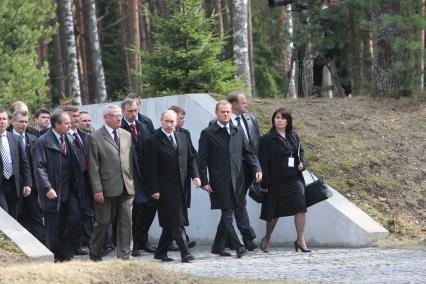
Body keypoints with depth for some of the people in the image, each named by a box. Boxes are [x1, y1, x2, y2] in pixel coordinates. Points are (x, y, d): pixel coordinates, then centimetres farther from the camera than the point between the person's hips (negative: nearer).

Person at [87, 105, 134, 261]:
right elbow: (93, 166, -6)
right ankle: (95, 254, 21)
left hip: (126, 188, 4)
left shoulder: (126, 135, 13)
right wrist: (97, 190, -11)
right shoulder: (95, 137, -4)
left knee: (126, 222, 1)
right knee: (103, 222, 4)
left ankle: (124, 255, 6)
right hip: (107, 188, -4)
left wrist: (132, 182, 10)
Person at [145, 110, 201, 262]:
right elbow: (151, 168, -9)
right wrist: (154, 189, -13)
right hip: (165, 188, -6)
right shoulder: (153, 141, -7)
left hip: (180, 187, 6)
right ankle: (185, 253, -9)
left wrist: (195, 176, 1)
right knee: (175, 222, -9)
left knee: (171, 223, 9)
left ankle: (161, 252, 20)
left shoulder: (182, 137, 12)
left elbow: (190, 159, 18)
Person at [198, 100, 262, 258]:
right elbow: (202, 160, -3)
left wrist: (257, 169, -2)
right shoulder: (208, 133, -1)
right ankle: (238, 247, -14)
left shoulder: (238, 131, 13)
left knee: (227, 214, 10)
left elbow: (248, 152, 15)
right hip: (220, 182, -5)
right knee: (227, 215, -10)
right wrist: (204, 181, -9)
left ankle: (217, 246, 21)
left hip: (236, 180, 5)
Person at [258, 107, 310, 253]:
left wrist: (301, 163, 2)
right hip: (277, 180, -3)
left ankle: (300, 240, -8)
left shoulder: (293, 136, 10)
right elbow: (264, 163, -7)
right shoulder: (267, 139, -5)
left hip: (294, 178, 4)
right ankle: (267, 238, 29)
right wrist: (265, 183, -11)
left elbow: (300, 152, 23)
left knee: (300, 207, -12)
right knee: (274, 212, 7)